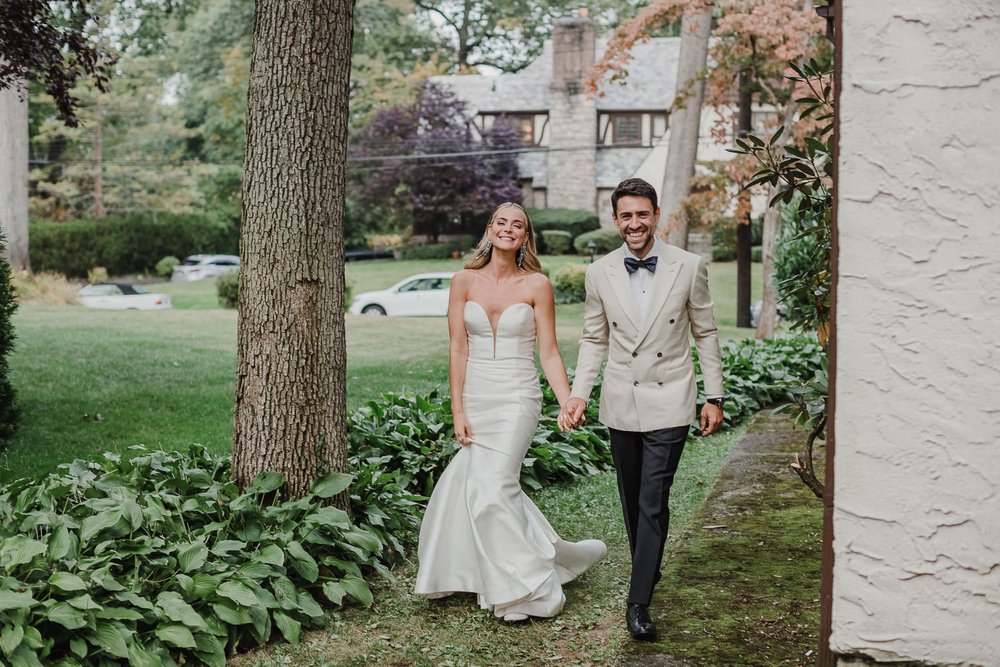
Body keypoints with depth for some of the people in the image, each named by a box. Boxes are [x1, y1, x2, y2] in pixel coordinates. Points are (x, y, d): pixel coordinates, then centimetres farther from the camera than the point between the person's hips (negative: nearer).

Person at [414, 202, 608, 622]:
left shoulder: (536, 284, -3)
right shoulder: (465, 281, 2)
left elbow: (549, 353, -2)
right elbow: (458, 350, 1)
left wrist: (567, 403, -15)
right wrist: (458, 411, -3)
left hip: (516, 399, -4)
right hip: (476, 398, 4)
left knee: (491, 489, -12)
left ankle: (528, 590, 4)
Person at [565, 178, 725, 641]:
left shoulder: (689, 267, -4)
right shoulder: (600, 273, 1)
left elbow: (705, 333, 3)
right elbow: (594, 339, 9)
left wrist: (714, 396, 2)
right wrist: (579, 392, -2)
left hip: (668, 402, -3)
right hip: (621, 403, 3)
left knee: (653, 502, -8)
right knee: (631, 499, 15)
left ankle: (638, 601, -3)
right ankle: (647, 568, 36)